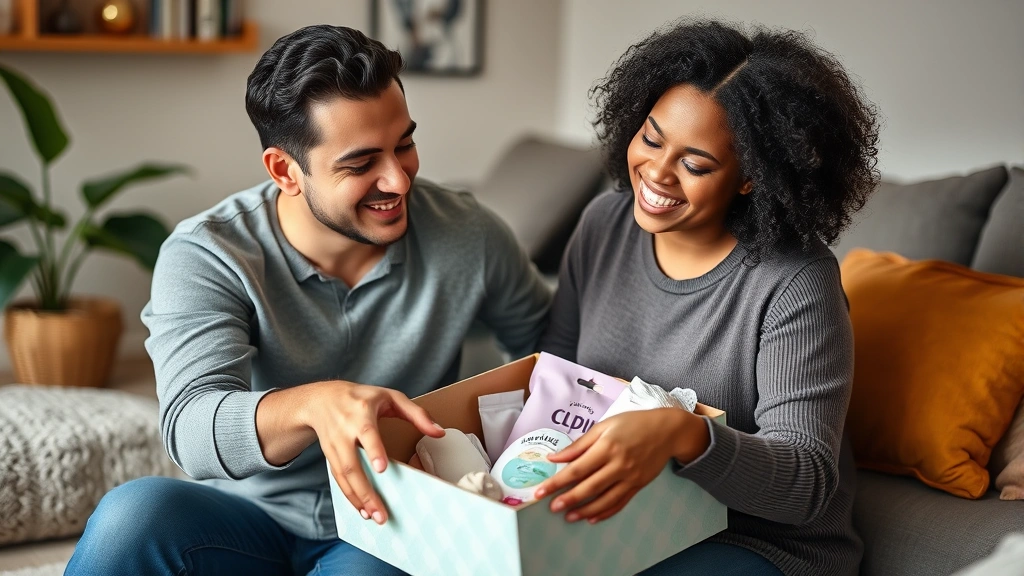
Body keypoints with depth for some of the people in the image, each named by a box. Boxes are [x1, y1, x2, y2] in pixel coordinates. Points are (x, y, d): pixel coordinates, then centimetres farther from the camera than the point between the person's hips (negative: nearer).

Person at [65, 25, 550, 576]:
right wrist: (314, 405, -47)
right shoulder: (204, 256, -13)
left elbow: (548, 349, 11)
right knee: (135, 514, -31)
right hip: (251, 519, 0)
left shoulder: (469, 237, -6)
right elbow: (190, 429, -27)